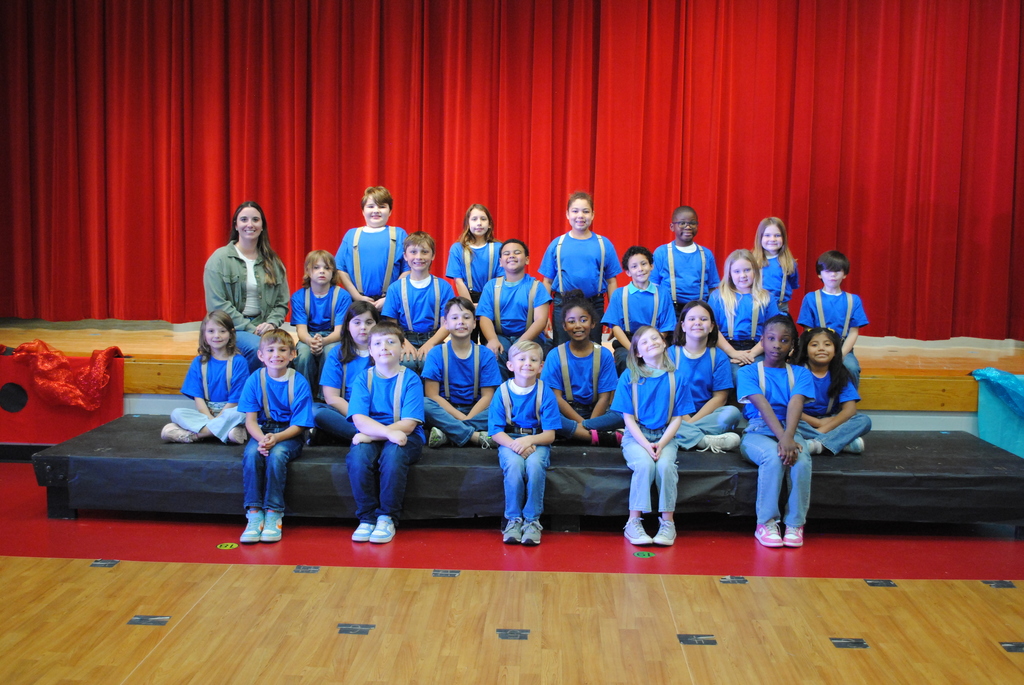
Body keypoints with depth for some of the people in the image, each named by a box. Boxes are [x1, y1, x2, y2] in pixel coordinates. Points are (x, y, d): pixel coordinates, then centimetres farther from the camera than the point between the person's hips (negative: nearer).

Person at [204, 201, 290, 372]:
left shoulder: (273, 262, 13)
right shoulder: (220, 259, 0)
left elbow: (282, 303, 13)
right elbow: (217, 304, -7)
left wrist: (271, 323, -9)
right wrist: (250, 329, -13)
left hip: (262, 328, 3)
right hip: (231, 329, -3)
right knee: (257, 347, -34)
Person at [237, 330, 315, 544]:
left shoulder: (299, 382, -8)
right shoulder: (254, 380, -1)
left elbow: (299, 425, -8)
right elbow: (250, 420, -4)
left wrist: (276, 438, -25)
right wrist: (261, 439, -25)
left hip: (289, 434, -2)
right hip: (262, 431, 2)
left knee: (277, 454, -33)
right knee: (251, 453, -29)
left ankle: (273, 513, -24)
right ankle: (254, 512, -24)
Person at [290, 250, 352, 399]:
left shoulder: (342, 296, -6)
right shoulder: (298, 296, -1)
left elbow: (339, 330, -13)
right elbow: (301, 329, -9)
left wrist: (323, 341, -35)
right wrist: (311, 342, -34)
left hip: (333, 338, -1)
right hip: (308, 337, 1)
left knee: (330, 353, -34)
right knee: (304, 354, -32)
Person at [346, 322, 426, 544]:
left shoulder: (410, 379, -3)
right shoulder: (363, 379, 3)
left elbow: (408, 424, -12)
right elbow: (359, 419, -10)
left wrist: (371, 434, -20)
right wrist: (390, 432, -27)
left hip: (404, 437, -2)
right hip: (370, 437, 2)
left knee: (393, 454, -34)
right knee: (357, 456, -30)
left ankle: (388, 518, -17)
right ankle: (367, 517, -14)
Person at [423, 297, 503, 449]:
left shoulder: (486, 355, 1)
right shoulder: (435, 354, -1)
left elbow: (487, 396, -3)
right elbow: (432, 395, -7)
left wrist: (466, 420, -19)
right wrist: (461, 418, -18)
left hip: (475, 411, 1)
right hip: (444, 411, -1)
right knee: (424, 404, -32)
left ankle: (447, 433, -28)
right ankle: (476, 436, -31)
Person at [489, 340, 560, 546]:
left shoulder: (545, 392, -4)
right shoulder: (503, 391, -3)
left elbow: (550, 434, -7)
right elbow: (496, 432, -5)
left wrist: (529, 440, -26)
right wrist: (514, 445, -24)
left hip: (537, 442, 0)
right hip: (509, 442, 0)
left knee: (535, 464, -33)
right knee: (514, 464, -32)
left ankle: (532, 520, -18)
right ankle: (513, 519, -15)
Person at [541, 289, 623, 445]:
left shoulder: (604, 355, 3)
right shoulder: (555, 355, 2)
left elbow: (604, 397, -2)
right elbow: (556, 397, -4)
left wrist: (583, 425, -16)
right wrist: (581, 422, -17)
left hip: (595, 412, 1)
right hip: (565, 413, -1)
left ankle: (572, 431, -24)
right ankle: (599, 437, -31)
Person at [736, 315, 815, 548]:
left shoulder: (800, 374, 12)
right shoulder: (748, 372, 6)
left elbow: (795, 405, -8)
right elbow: (763, 406, -11)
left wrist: (789, 437, -27)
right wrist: (782, 439, -26)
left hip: (789, 430, 2)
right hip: (758, 431, -2)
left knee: (801, 459, -31)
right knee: (773, 456, -34)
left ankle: (795, 524, -16)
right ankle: (766, 523, -21)